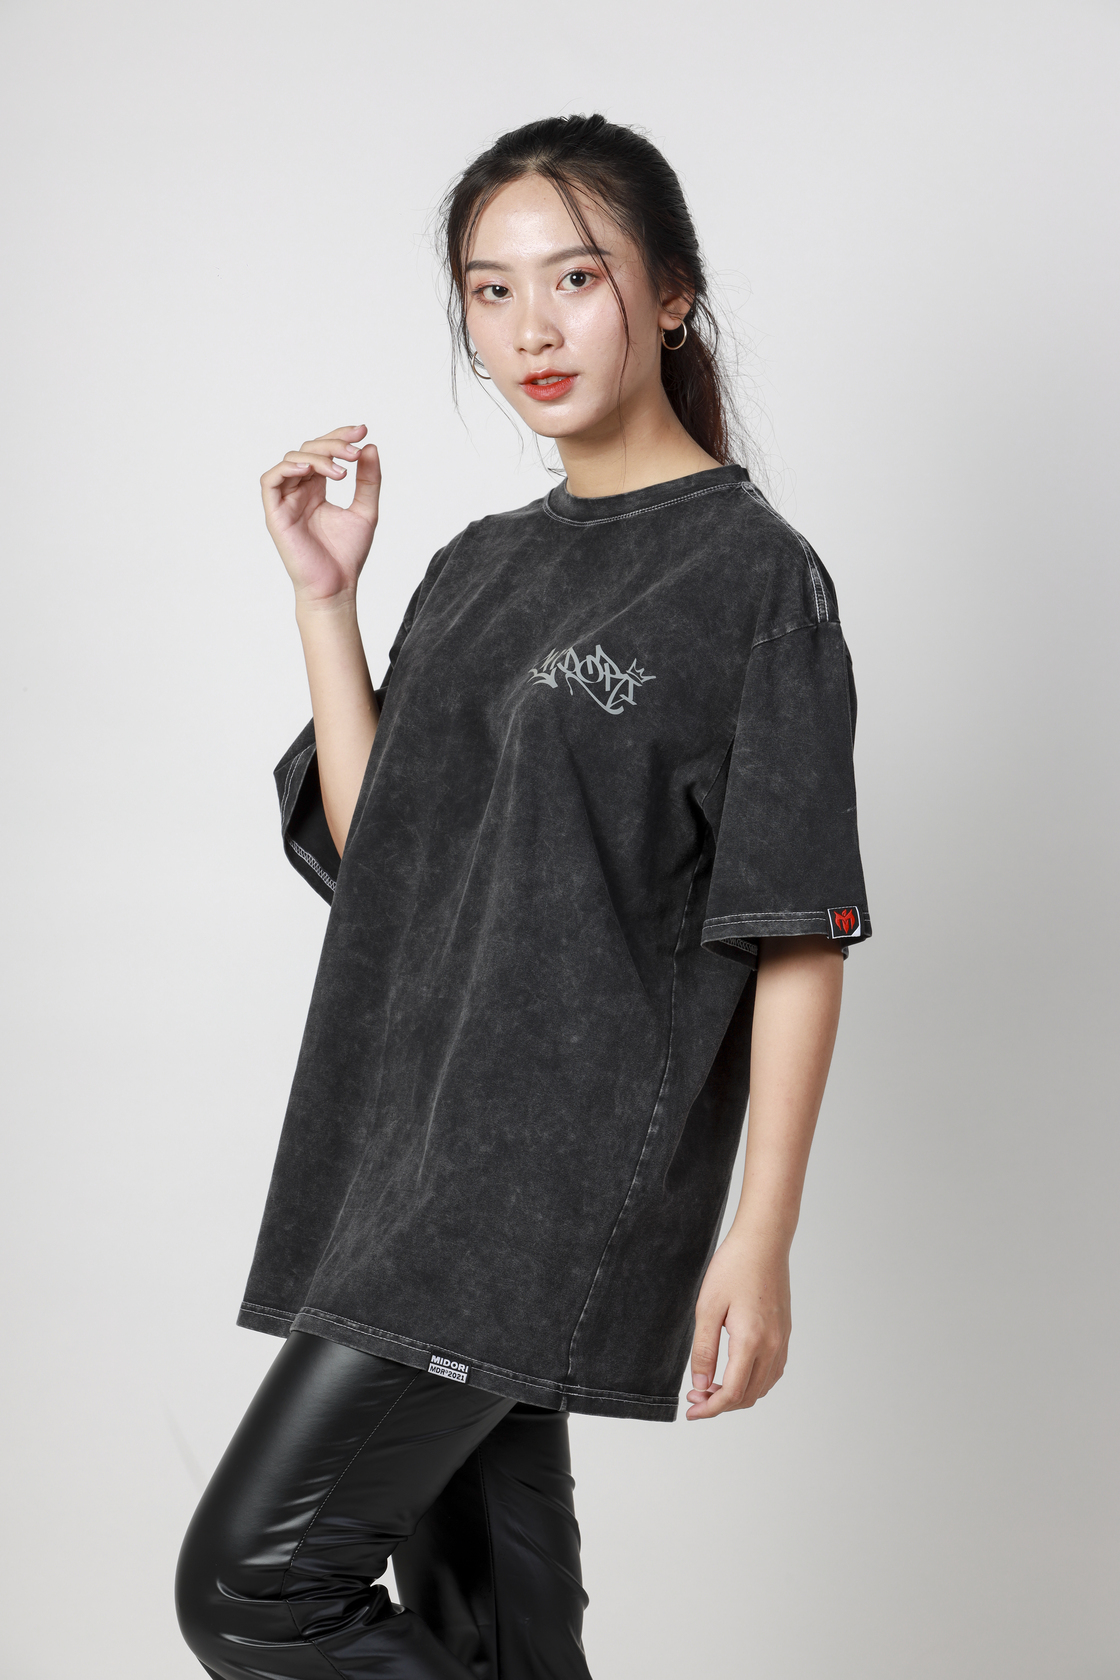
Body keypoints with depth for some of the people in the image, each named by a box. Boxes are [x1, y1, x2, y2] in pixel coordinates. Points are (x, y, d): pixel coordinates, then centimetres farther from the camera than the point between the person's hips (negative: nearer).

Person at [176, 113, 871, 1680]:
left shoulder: (752, 574, -7)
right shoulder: (481, 566, 15)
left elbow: (799, 935, -10)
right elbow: (369, 845, 12)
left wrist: (761, 1238, -14)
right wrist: (326, 599, 5)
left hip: (565, 1166, -7)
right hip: (411, 1143, 7)